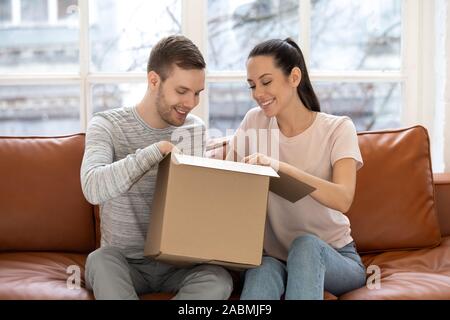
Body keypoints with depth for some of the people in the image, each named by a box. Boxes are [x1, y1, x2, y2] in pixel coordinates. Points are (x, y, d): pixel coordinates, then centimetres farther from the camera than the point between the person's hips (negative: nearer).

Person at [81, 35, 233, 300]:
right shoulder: (108, 126, -8)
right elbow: (93, 188, -28)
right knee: (101, 260, -36)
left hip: (176, 260, 3)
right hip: (124, 261, -2)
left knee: (219, 280, -29)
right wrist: (158, 150, -29)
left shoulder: (196, 130, 3)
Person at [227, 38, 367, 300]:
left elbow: (343, 200, -23)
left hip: (333, 258, -1)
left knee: (306, 244, -35)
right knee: (261, 272, -34)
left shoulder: (338, 128, -7)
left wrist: (279, 166, -34)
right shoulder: (254, 122, 5)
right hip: (274, 256, 1)